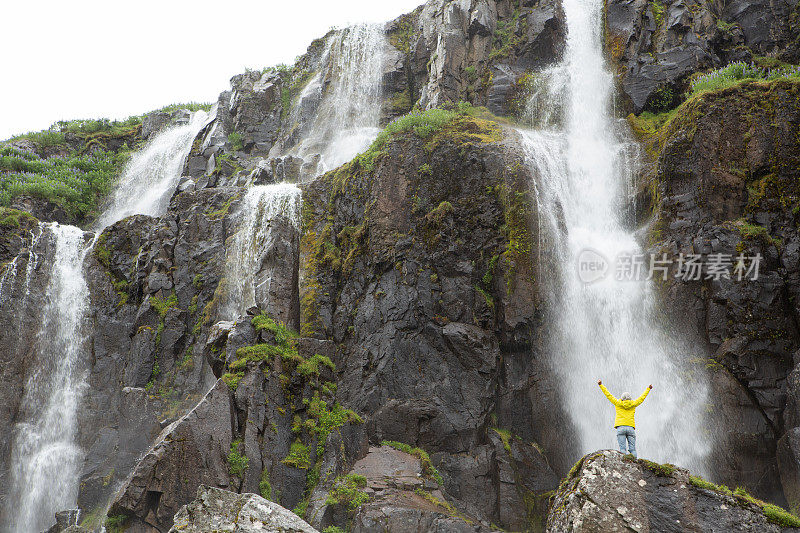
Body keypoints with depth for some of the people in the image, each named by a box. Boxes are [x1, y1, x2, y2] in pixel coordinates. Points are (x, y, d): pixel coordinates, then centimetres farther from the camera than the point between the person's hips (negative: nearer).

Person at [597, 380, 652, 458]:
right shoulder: (633, 404, 14)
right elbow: (642, 398, 27)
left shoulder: (618, 403, 10)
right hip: (631, 428, 2)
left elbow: (609, 395, 12)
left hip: (621, 427, -1)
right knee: (632, 449, -1)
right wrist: (648, 389, 40)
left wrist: (601, 385, 17)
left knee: (622, 448, -8)